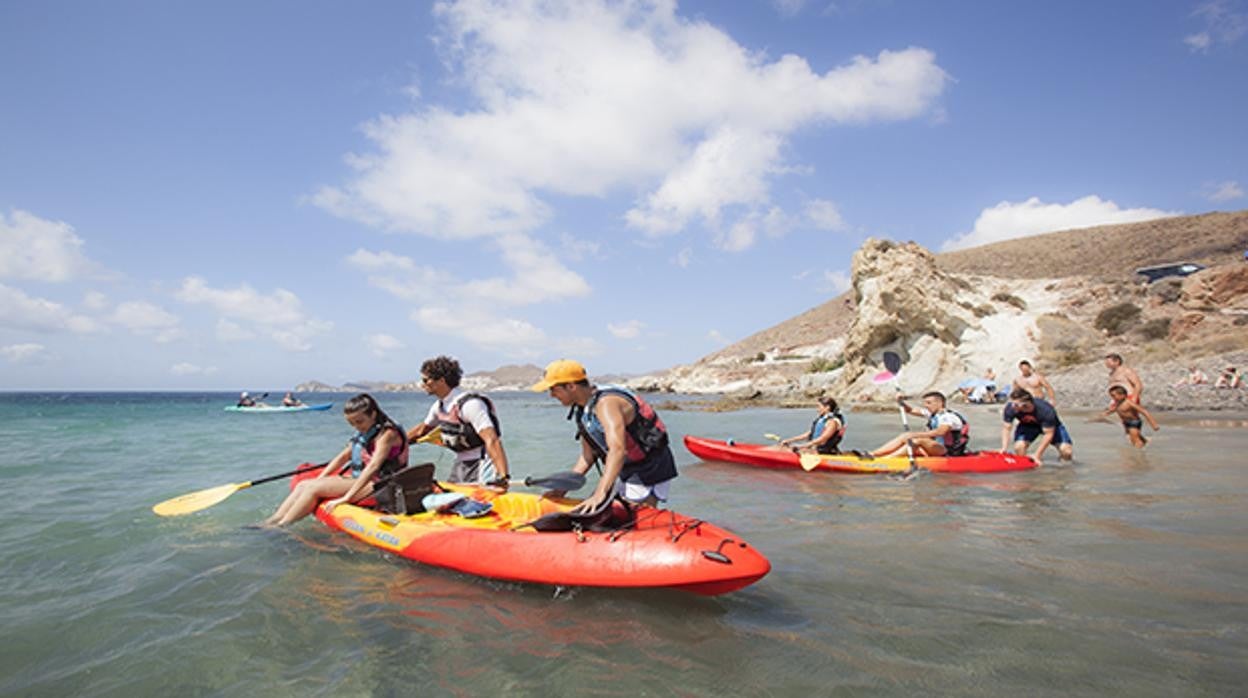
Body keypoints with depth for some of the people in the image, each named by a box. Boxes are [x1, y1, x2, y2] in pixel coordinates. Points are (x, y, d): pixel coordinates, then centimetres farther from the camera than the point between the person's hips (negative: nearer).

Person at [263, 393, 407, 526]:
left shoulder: (387, 433, -16)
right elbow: (343, 456, 17)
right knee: (304, 485, 1)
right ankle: (274, 520, -6)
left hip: (377, 485, -9)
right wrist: (319, 479, 8)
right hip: (359, 479, 9)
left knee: (314, 488, -17)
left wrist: (346, 497, -30)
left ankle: (280, 527, -13)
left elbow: (373, 466, -26)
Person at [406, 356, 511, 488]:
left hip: (481, 468, -8)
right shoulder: (439, 406, 5)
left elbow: (492, 441, -32)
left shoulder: (470, 404, -22)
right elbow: (421, 430, 25)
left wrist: (503, 476, -41)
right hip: (460, 467, 8)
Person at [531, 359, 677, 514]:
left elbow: (618, 449, -41)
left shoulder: (606, 403, -26)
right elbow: (587, 457, 10)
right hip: (626, 472, 9)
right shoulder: (582, 410, 4)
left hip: (650, 472, -9)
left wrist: (600, 493, -48)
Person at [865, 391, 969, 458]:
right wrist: (901, 402, -4)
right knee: (903, 437, -3)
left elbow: (940, 432, -32)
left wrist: (914, 435, -38)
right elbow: (910, 410, 16)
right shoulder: (932, 413, 13)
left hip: (950, 452, -9)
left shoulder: (948, 416, -14)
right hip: (935, 449, 9)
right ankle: (872, 454, -15)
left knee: (918, 440, -30)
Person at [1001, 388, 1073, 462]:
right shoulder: (1010, 408, -31)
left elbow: (1048, 434, -29)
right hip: (1028, 425, 1)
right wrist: (1004, 449, -34)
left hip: (1051, 427, -1)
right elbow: (1006, 428, -22)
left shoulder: (1045, 410, -37)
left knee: (1066, 452, -18)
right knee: (1019, 448, -26)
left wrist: (1037, 455, -29)